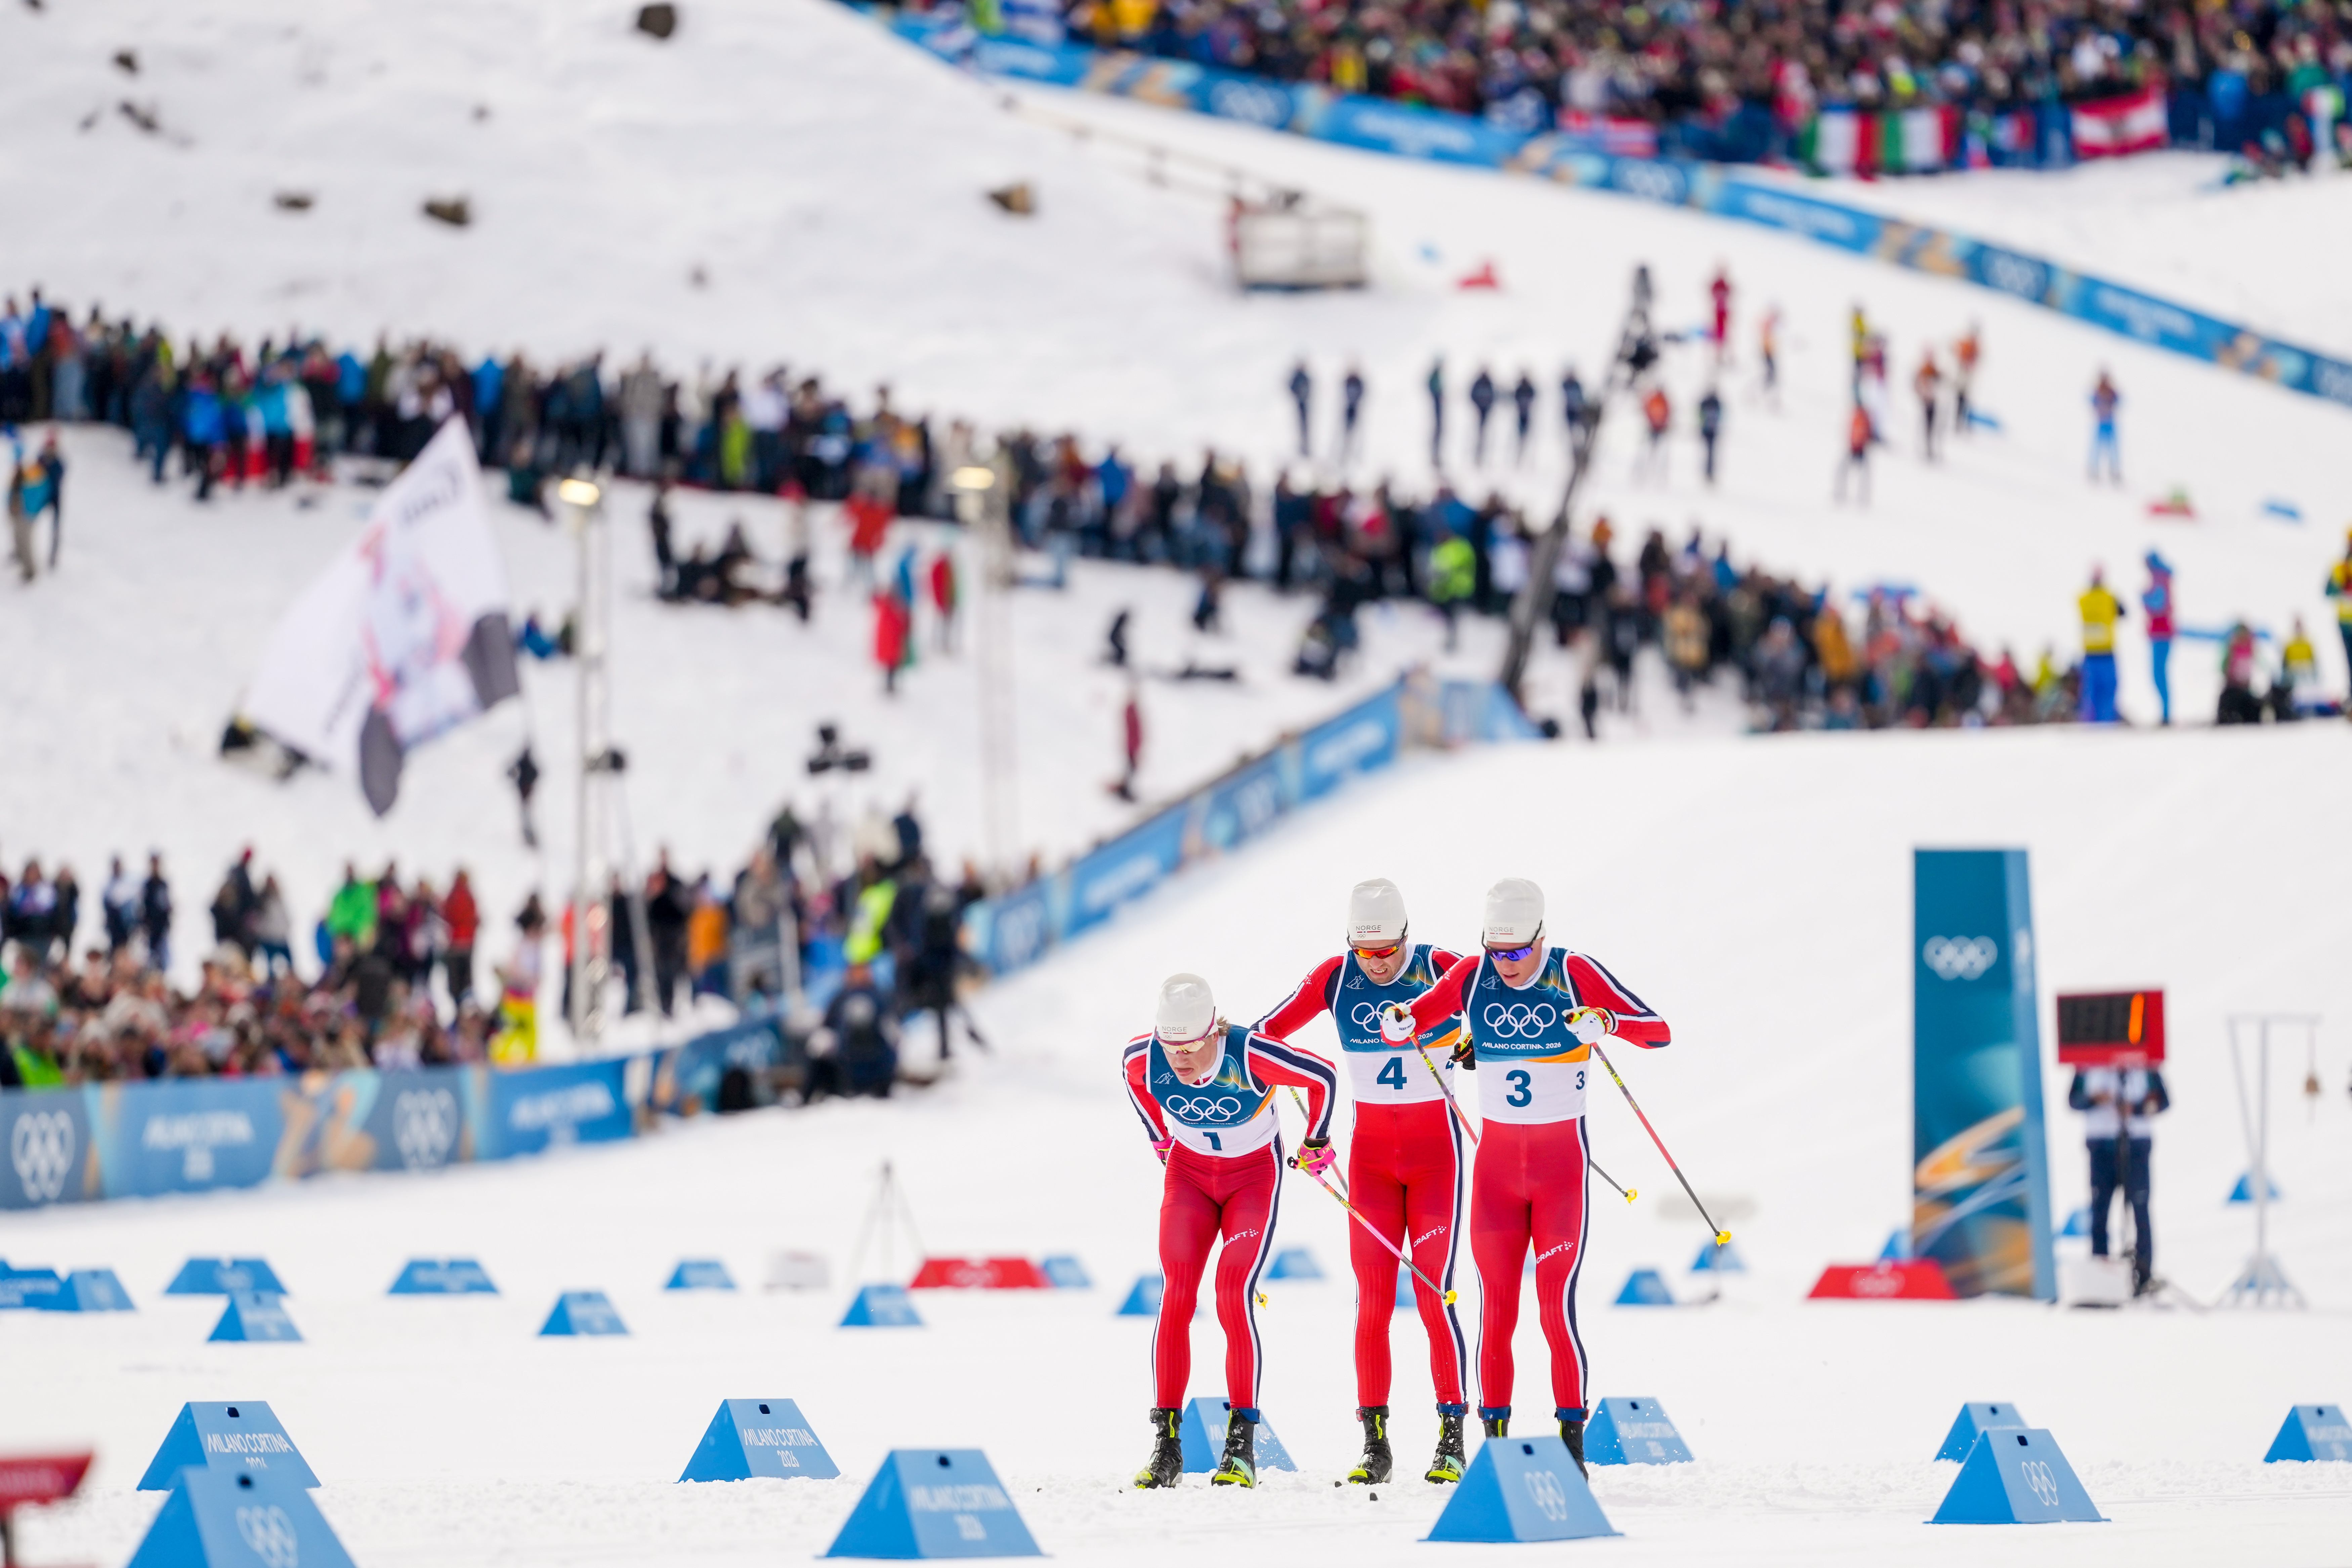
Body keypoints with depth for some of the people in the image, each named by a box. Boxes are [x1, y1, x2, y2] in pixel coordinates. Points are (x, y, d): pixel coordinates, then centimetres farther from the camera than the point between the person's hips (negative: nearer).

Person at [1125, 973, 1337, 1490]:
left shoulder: (1249, 1054, -33)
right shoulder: (1143, 1059, -22)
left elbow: (1322, 1078, -16)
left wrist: (1316, 1141, -2)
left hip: (1254, 1173, -3)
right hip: (1189, 1172, 3)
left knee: (1234, 1297, -17)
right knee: (1177, 1297, -10)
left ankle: (1242, 1446, -9)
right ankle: (1166, 1447, -7)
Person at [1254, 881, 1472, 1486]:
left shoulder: (1441, 970, -11)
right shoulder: (1336, 977, -3)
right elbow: (1266, 1033, 3)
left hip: (1435, 1151, -3)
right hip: (1371, 1154, 3)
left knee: (1433, 1295, -9)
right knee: (1372, 1299, -2)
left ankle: (1452, 1440, -3)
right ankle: (1375, 1444, 3)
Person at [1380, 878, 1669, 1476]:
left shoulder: (1574, 974, -10)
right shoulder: (1472, 977, -1)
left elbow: (1658, 1032, -13)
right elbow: (1403, 1025, 5)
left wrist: (1607, 1021, -33)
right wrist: (1398, 1023, -20)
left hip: (1561, 1162, -3)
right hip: (1497, 1161, 3)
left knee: (1557, 1307, -7)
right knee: (1496, 1308, 1)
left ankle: (1571, 1441, 1)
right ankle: (1494, 1438, 7)